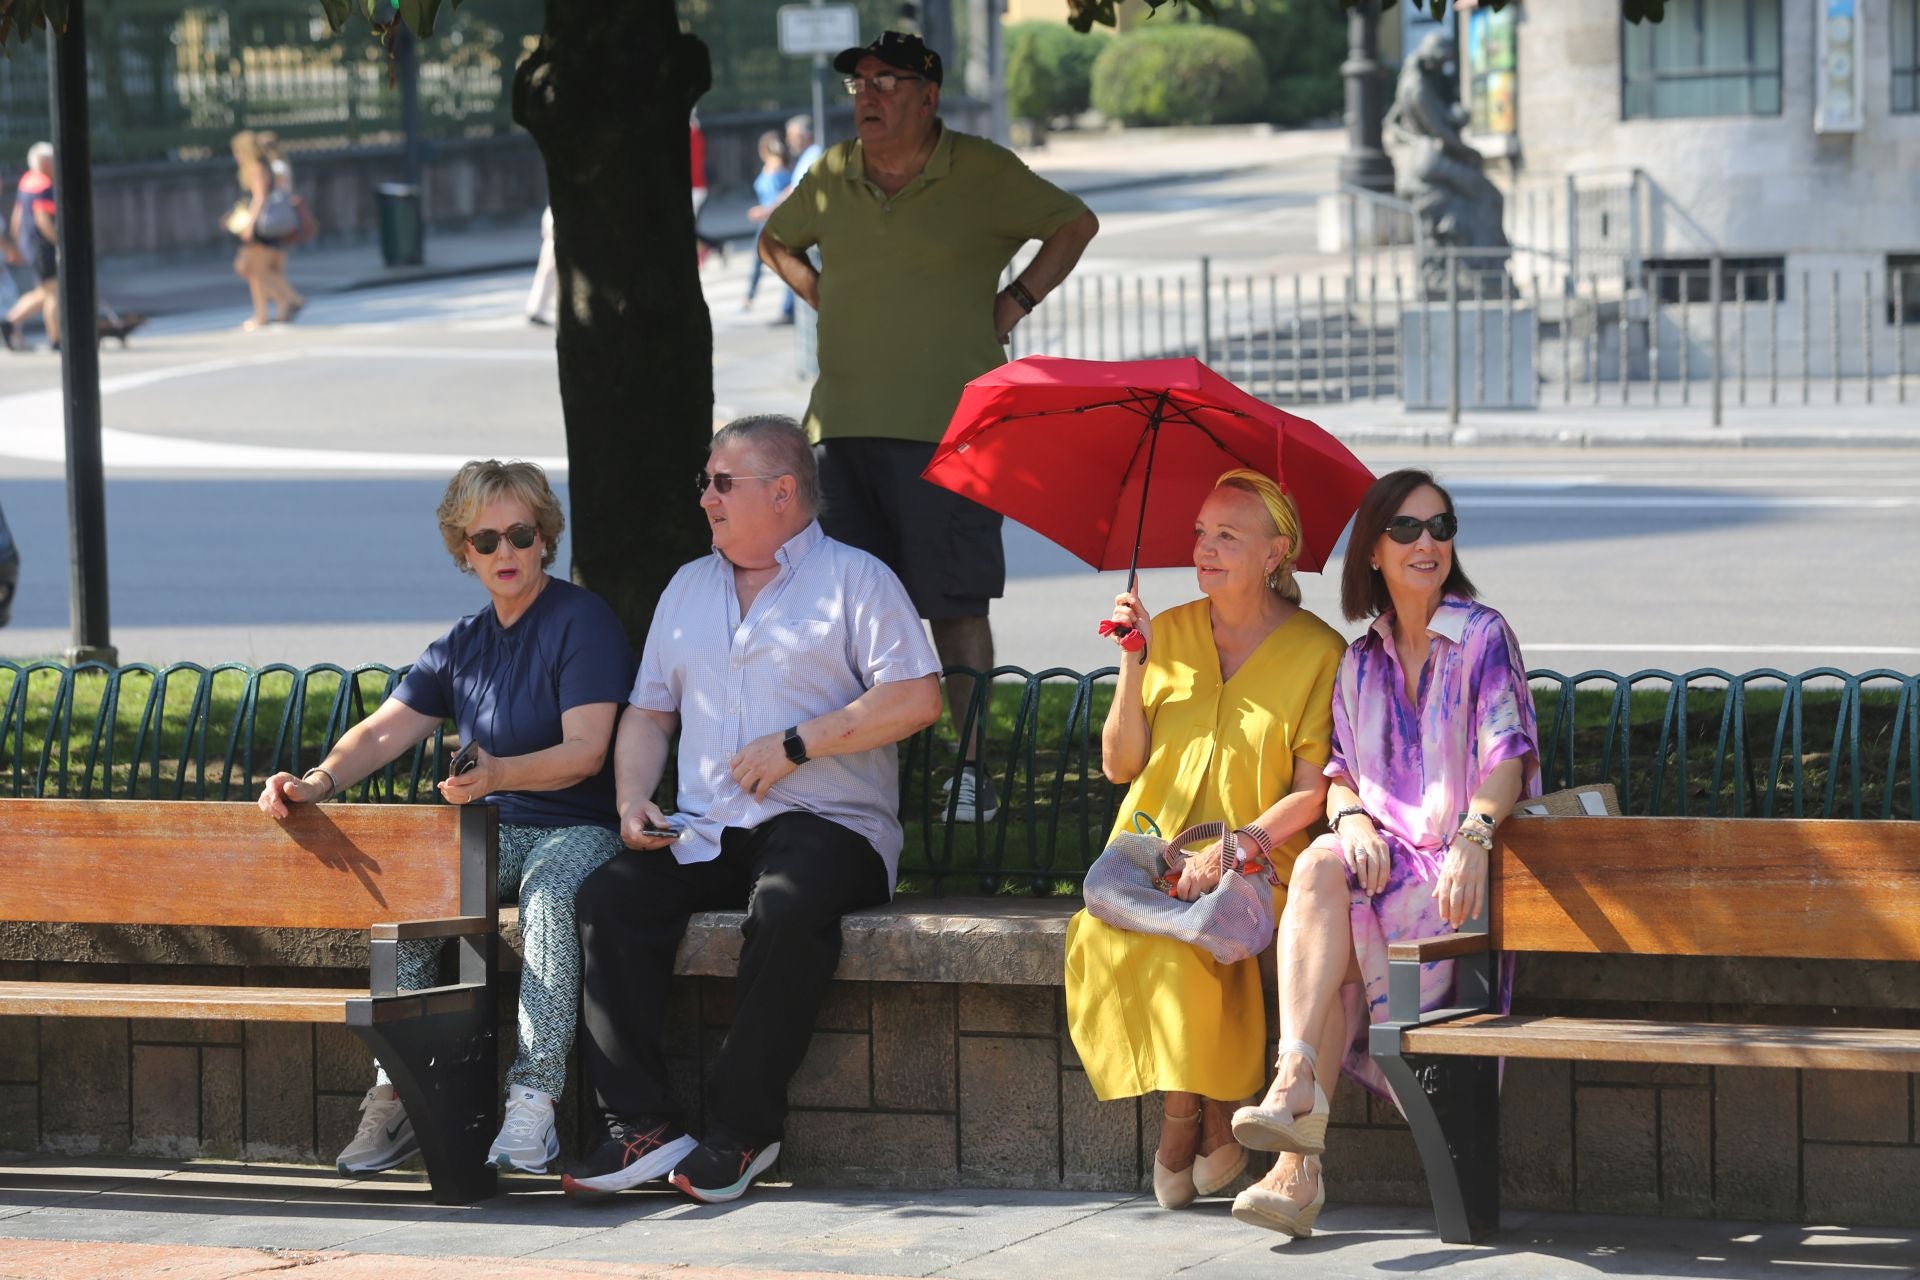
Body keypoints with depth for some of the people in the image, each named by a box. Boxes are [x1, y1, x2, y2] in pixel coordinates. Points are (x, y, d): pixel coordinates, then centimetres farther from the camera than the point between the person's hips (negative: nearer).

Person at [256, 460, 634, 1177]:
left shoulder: (582, 622, -5)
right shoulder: (462, 647, 15)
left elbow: (585, 752, -16)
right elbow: (382, 734, 8)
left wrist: (498, 775, -34)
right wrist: (318, 783, -12)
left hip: (581, 828, -6)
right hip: (495, 830, 6)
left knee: (551, 890, -38)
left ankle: (533, 1105, -43)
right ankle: (398, 1091, -23)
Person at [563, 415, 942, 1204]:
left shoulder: (855, 580, 3)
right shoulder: (689, 588, 23)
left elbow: (917, 698, -8)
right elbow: (648, 712, 26)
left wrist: (797, 744, -12)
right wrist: (634, 800, 6)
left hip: (829, 823, -5)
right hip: (704, 834, 5)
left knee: (786, 906, -38)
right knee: (609, 897, -23)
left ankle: (743, 1129, -28)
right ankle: (643, 1127, -26)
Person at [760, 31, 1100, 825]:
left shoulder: (980, 172, -1)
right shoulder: (831, 177, 11)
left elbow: (1074, 225, 10)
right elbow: (777, 243, 30)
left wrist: (1013, 304, 2)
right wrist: (827, 301, 14)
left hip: (943, 424, -4)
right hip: (844, 424, 4)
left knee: (956, 603, -6)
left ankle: (971, 767, -3)